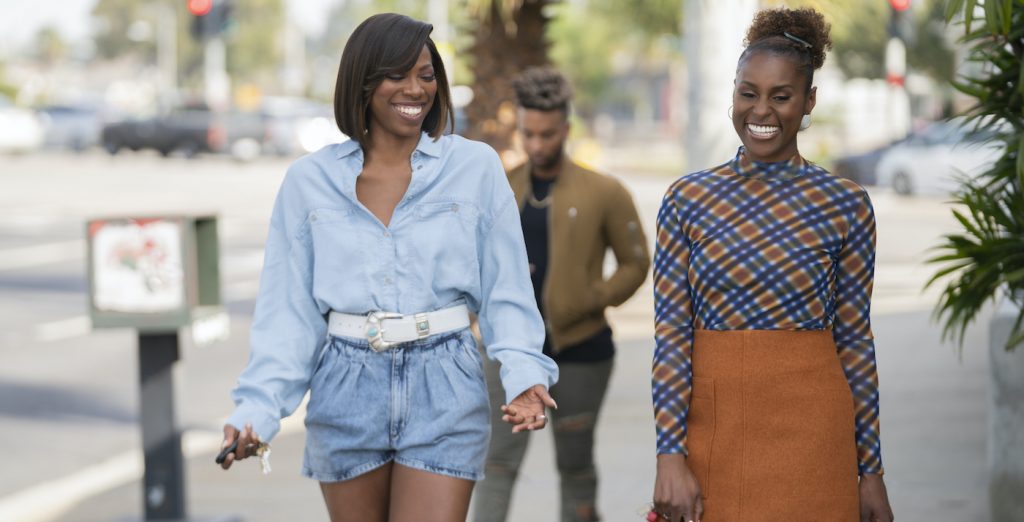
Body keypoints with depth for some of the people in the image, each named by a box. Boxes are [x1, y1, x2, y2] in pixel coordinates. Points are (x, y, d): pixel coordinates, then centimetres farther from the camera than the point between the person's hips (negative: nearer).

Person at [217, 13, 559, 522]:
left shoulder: (476, 167, 1)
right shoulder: (309, 180, 4)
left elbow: (505, 292, 1)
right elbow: (289, 308, 4)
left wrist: (523, 375, -15)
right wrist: (257, 407, -6)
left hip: (443, 390, -2)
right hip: (347, 392, 2)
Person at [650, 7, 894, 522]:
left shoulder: (845, 204, 0)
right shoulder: (687, 199, 2)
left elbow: (855, 341, 2)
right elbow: (671, 334, -1)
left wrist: (871, 470, 3)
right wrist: (670, 454, -9)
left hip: (812, 435, -1)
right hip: (712, 426, 1)